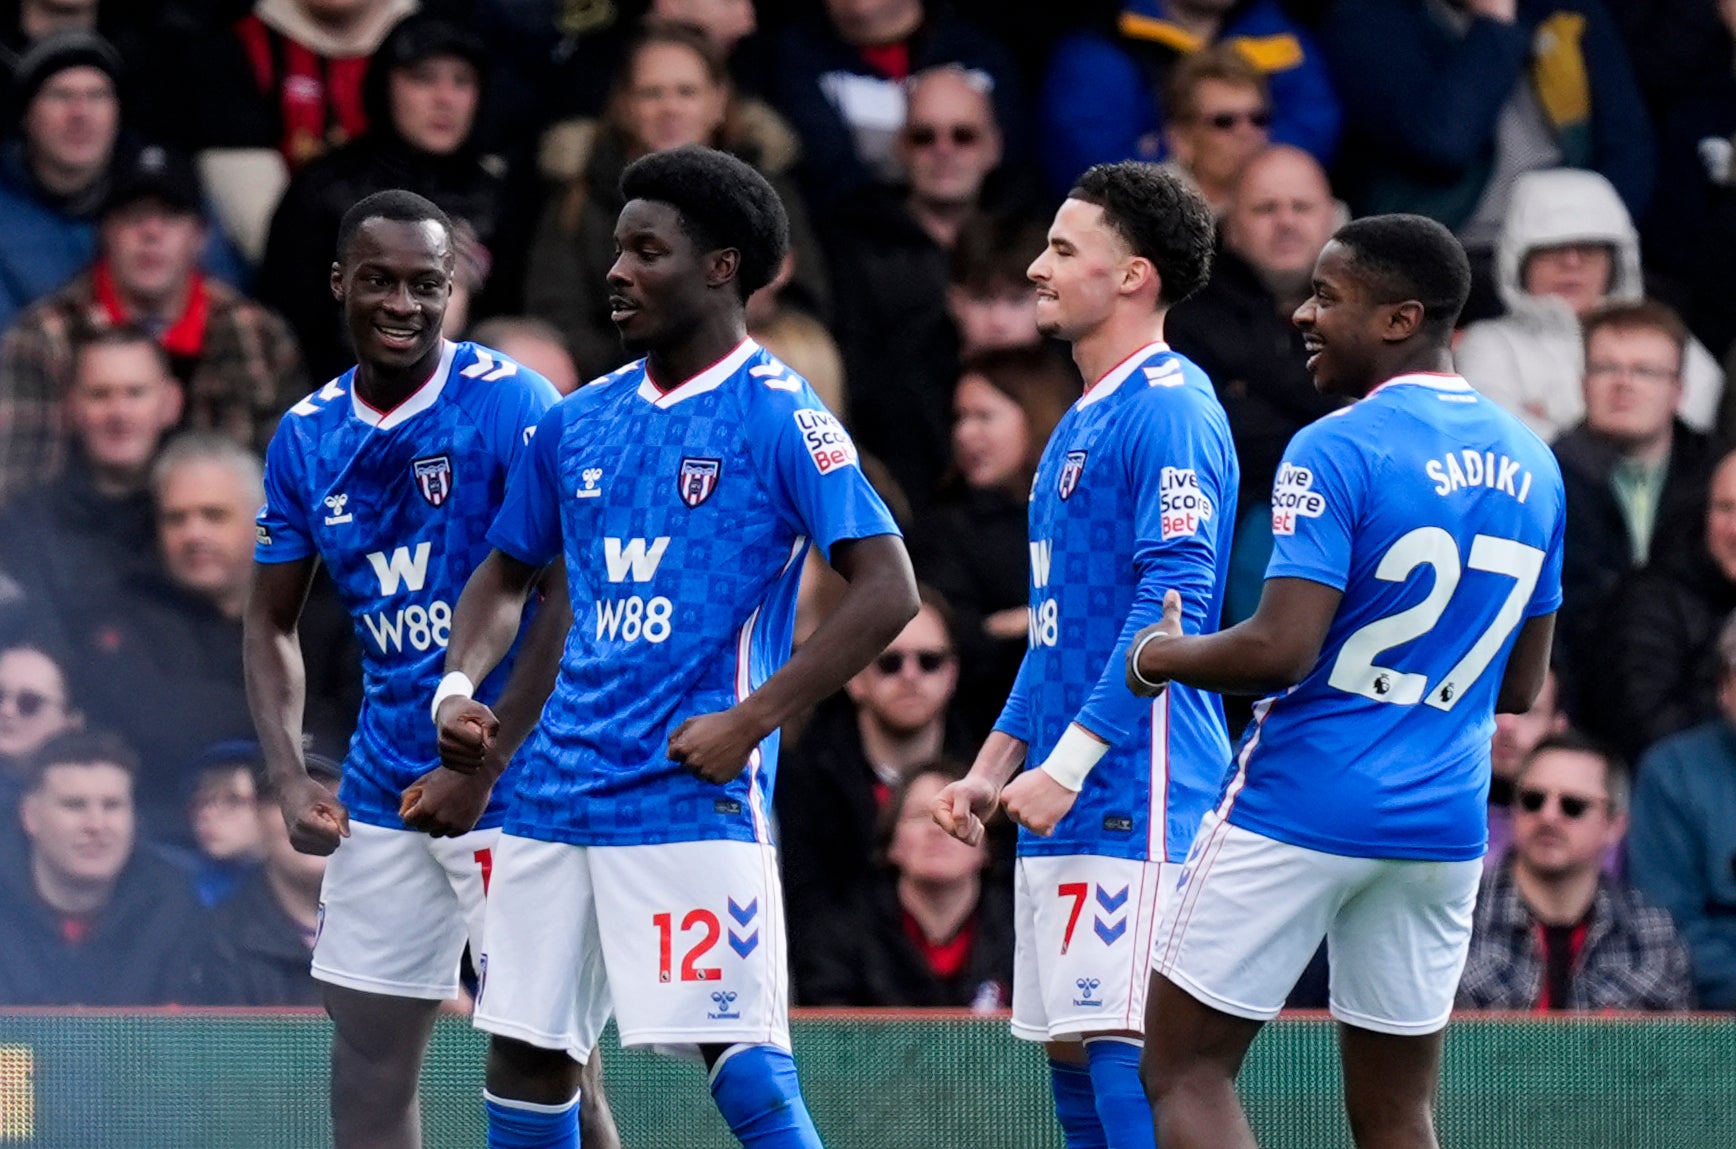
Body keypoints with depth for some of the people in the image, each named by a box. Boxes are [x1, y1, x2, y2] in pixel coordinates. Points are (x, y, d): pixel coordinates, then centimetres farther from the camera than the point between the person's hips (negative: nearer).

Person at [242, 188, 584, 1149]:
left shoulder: (509, 404, -11)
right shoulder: (306, 437, 7)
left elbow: (570, 604, -15)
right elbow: (271, 623, 15)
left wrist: (482, 767, -17)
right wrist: (289, 776, 0)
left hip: (515, 785, -6)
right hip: (382, 791, 6)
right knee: (367, 1051, 7)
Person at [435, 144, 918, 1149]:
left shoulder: (779, 418, -7)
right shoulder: (579, 423, 13)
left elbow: (887, 589, -14)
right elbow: (507, 575, 25)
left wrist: (750, 723, -18)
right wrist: (458, 687, 5)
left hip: (694, 796, -7)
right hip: (560, 794, 7)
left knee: (744, 1059, -13)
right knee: (528, 1057, 8)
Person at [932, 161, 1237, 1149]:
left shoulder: (1169, 409, -12)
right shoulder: (1082, 422, 20)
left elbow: (1174, 599, -21)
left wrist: (1067, 764, -23)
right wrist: (997, 763, 21)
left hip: (1134, 798, -10)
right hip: (1068, 808, 10)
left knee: (1125, 1050, -14)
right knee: (1072, 1047, 10)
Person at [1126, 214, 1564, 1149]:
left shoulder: (1335, 452, -13)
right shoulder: (1529, 465, 10)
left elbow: (1280, 651, -19)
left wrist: (1161, 657, -1)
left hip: (1303, 806, -7)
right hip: (1442, 826, 7)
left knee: (1185, 1072, 2)